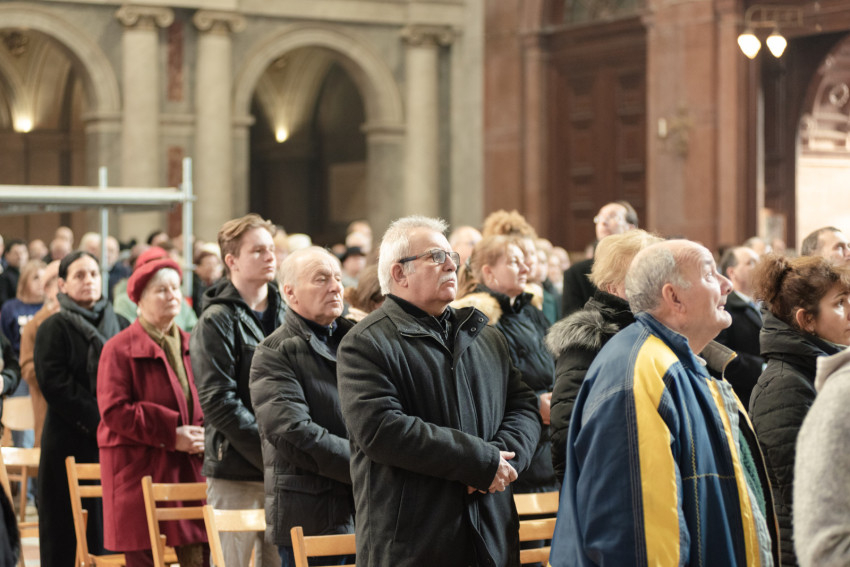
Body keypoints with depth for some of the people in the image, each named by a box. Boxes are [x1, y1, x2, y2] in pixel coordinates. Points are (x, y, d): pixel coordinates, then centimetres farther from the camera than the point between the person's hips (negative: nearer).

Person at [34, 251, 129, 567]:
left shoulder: (120, 326, 15)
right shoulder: (54, 329, 1)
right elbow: (55, 385, -9)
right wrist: (98, 419, -14)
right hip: (70, 442, -4)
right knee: (66, 530, -3)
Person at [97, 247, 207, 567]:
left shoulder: (190, 346, 14)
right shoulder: (120, 349, -4)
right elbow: (114, 411, -12)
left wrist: (203, 434, -3)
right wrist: (171, 434, -14)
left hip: (192, 468, 5)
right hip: (140, 468, -5)